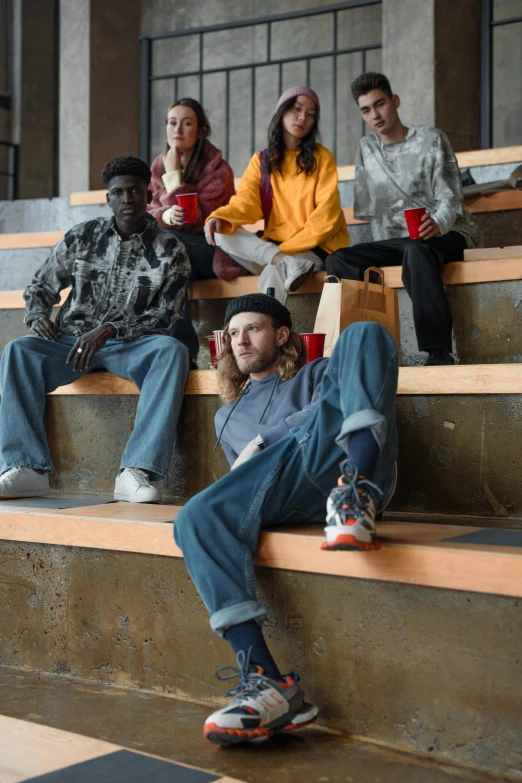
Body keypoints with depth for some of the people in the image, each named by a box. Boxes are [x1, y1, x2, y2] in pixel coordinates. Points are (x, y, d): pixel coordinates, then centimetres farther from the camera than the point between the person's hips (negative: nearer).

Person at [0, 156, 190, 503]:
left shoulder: (170, 250, 3)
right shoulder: (82, 237, 9)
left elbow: (167, 316, -4)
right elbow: (40, 288, 16)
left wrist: (109, 329, -17)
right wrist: (38, 316, -8)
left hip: (132, 345, -2)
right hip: (72, 341, 2)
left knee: (173, 351, -35)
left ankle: (136, 472, -44)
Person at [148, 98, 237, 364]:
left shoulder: (217, 169, -8)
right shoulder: (159, 167, 8)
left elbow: (196, 219, -16)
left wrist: (174, 176, -16)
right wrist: (164, 215, -20)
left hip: (211, 252, -3)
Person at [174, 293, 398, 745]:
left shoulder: (317, 374, 31)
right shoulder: (228, 416, 42)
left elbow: (327, 412, 8)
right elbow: (249, 473, 33)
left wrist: (262, 441, 3)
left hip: (343, 458, -2)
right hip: (282, 489, 3)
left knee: (364, 333, -19)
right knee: (197, 518, -28)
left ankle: (357, 492, -40)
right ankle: (266, 682, -40)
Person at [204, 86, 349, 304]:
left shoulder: (322, 157, 2)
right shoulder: (261, 160, 11)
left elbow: (326, 214, -7)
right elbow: (246, 202, -3)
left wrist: (288, 248, -17)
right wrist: (219, 218, -26)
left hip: (314, 247, -4)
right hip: (273, 245, 4)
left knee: (272, 275, -34)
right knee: (222, 234, -21)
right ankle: (288, 263, -35)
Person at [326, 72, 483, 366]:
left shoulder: (430, 139, -3)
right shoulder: (367, 148, 12)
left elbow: (451, 201, -12)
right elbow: (371, 209, 13)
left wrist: (437, 225, -33)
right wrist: (382, 256, 0)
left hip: (449, 234, -5)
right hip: (397, 242, 5)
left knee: (417, 249, -40)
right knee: (338, 261, -18)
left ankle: (440, 352, -43)